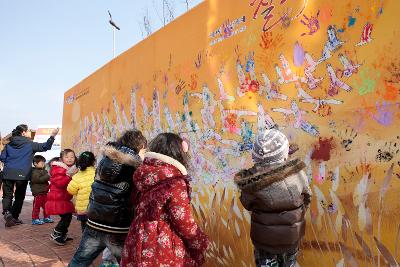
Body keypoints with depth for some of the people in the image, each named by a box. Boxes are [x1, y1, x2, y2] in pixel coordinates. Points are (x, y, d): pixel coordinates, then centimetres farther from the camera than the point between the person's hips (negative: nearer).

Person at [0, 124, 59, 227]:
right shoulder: (30, 144, -3)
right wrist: (52, 136, -6)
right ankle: (14, 217, 15)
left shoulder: (9, 144, 9)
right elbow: (45, 147, -7)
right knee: (19, 197, 11)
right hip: (22, 175, -3)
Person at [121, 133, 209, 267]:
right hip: (165, 246, -6)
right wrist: (199, 242, -3)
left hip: (140, 241, 6)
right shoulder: (175, 180, -19)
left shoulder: (142, 173, 0)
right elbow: (182, 219, -18)